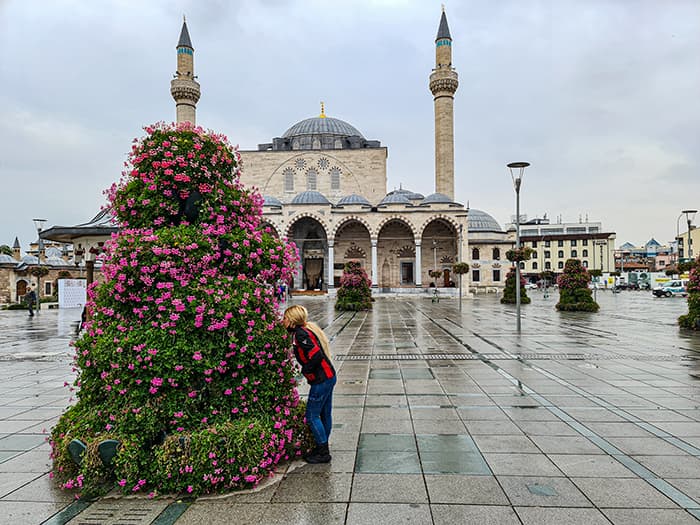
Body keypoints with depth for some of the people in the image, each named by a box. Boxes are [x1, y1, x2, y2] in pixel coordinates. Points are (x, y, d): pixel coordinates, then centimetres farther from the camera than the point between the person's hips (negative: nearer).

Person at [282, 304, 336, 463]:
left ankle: (323, 453, 12)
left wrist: (305, 370, -12)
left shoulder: (301, 334, -18)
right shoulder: (306, 329, 10)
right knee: (325, 414, 17)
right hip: (329, 377, 9)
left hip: (321, 381, -9)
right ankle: (323, 448, 29)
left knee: (312, 416, 2)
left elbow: (316, 355, -27)